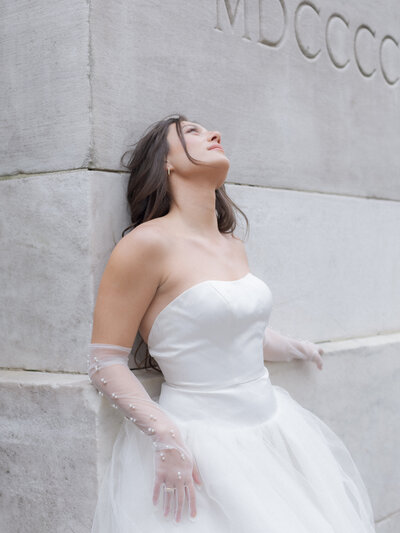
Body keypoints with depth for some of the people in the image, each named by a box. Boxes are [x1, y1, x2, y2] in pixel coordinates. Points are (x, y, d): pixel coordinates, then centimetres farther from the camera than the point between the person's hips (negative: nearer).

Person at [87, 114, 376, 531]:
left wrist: (295, 348, 39)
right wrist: (167, 438, -21)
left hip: (272, 425, 7)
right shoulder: (148, 243, -13)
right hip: (195, 446, -7)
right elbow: (105, 363, -13)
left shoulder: (233, 246, 8)